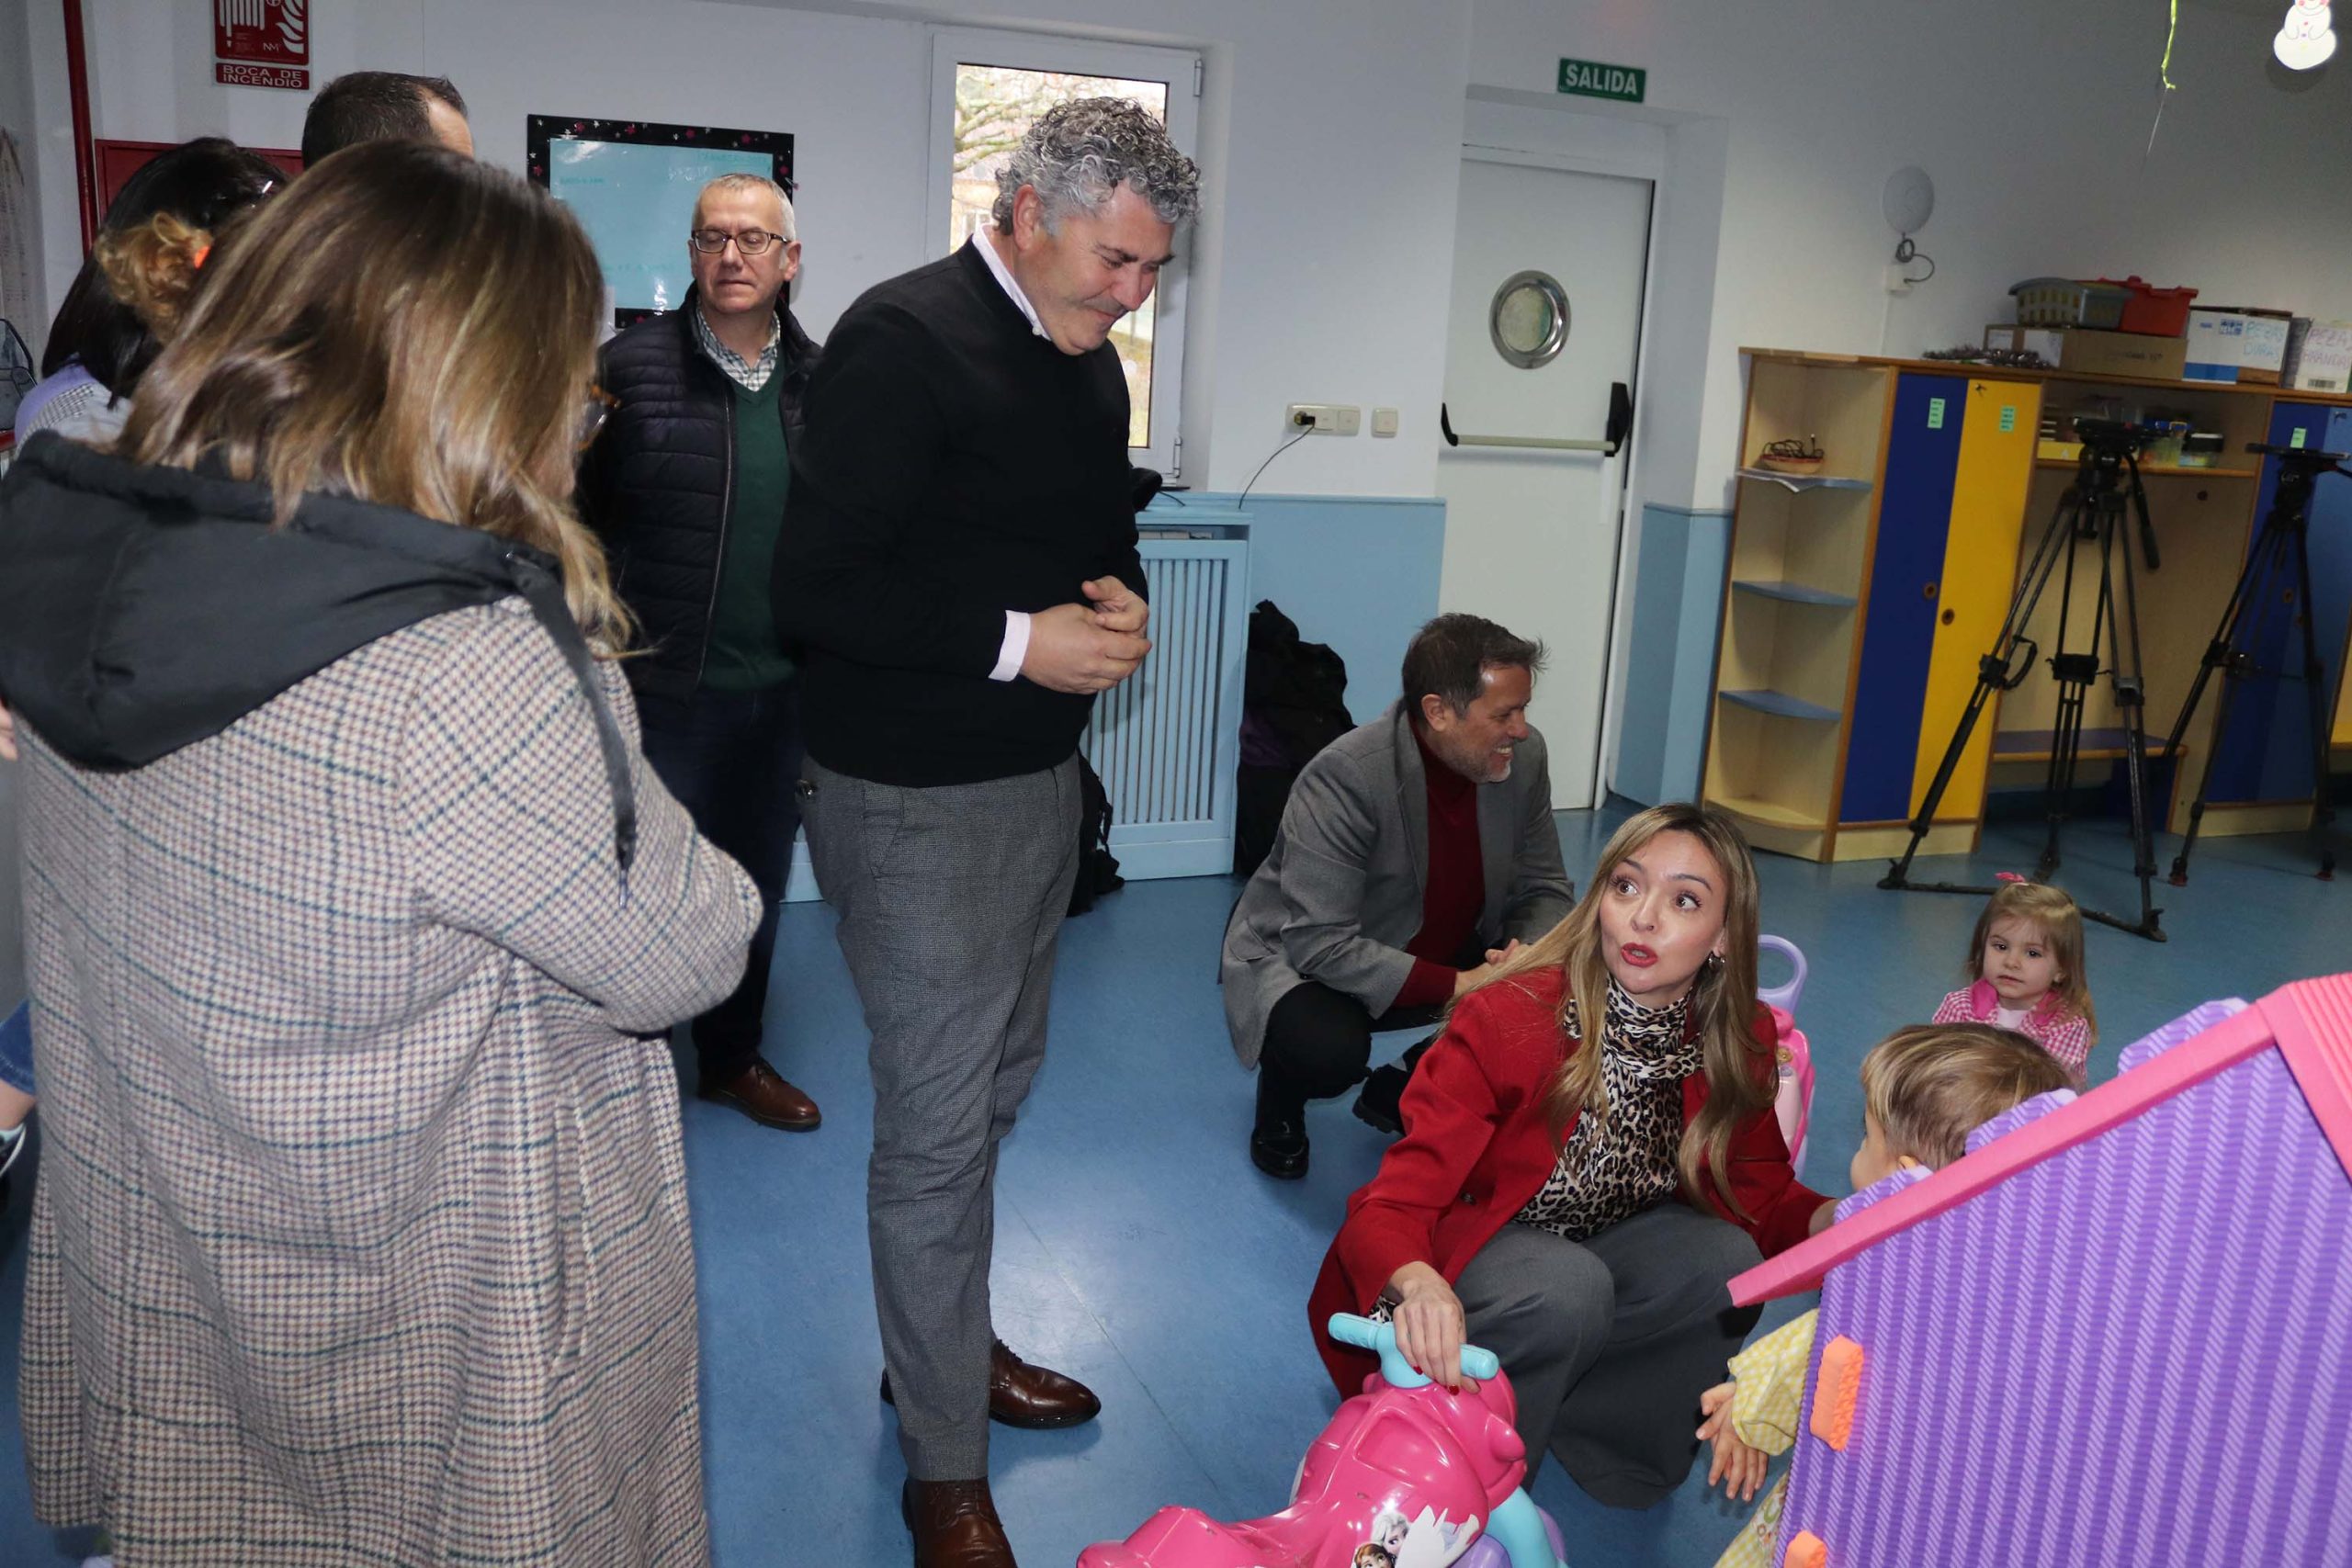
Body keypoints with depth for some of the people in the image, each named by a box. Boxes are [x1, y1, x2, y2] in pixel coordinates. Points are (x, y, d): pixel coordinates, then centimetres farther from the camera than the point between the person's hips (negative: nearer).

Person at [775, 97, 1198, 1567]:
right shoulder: (904, 341, -16)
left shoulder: (1089, 360, 10)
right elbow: (817, 585, -21)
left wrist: (1124, 602, 0)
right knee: (937, 1126, 0)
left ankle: (946, 1344, 41)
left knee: (992, 1094, 20)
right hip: (916, 799, -8)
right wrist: (1017, 642, -22)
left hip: (1040, 777, 9)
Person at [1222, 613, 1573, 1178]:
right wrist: (1459, 986, -36)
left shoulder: (1523, 757, -12)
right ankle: (1280, 1103, 4)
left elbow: (1544, 889, -1)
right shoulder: (1344, 779, -31)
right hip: (1301, 960, -6)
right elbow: (1320, 944, -34)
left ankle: (1401, 1092, 10)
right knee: (1325, 1048, -37)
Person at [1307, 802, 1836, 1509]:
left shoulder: (1740, 1044, -12)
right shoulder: (1507, 1019, -27)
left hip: (1601, 1248, 5)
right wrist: (1419, 1286, -53)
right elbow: (1394, 1204, -29)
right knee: (1568, 1288, -35)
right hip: (1462, 1255, -4)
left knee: (1724, 1262, -25)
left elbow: (1765, 1197, -3)